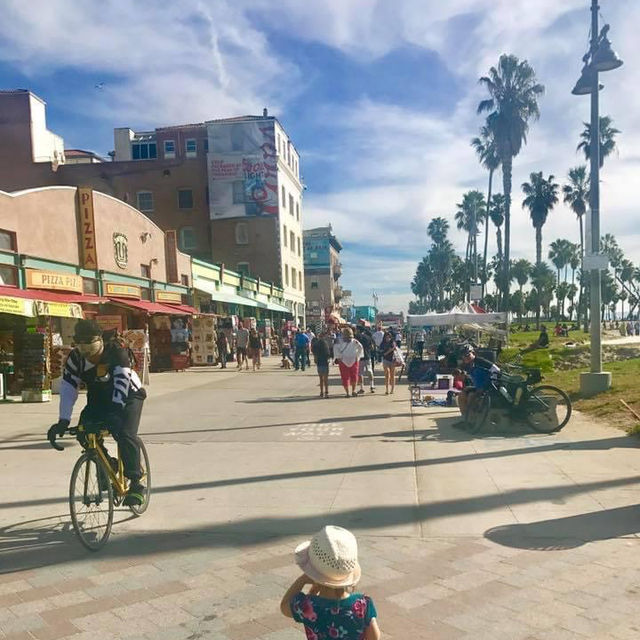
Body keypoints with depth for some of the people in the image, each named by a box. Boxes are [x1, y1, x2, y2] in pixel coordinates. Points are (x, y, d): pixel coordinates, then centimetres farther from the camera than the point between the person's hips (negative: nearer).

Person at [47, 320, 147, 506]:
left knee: (126, 435, -25)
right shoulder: (75, 358, -16)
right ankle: (108, 464, 9)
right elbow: (68, 388, -19)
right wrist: (63, 421, -29)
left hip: (128, 396, -5)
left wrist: (115, 412, -51)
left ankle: (136, 484, -12)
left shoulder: (117, 352, -30)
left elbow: (121, 383, -39)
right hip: (98, 399, 5)